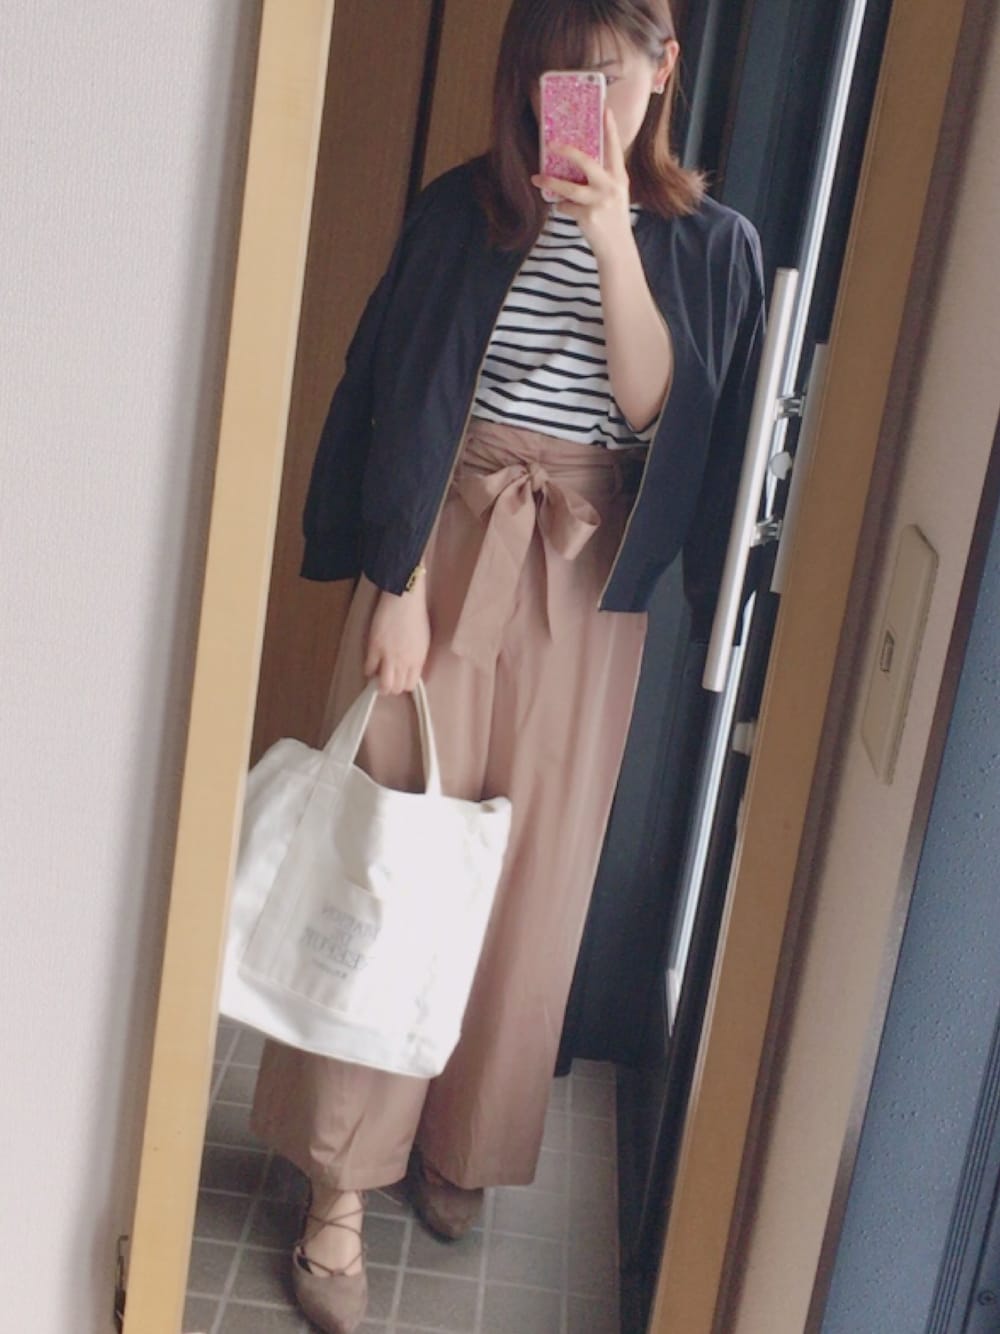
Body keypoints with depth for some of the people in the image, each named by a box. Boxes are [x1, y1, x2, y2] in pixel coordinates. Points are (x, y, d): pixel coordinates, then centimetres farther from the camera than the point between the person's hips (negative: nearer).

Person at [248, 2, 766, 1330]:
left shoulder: (709, 245, 3)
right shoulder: (462, 209, 1)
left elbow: (657, 417, -9)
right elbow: (395, 399, -2)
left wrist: (615, 249, -21)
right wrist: (396, 583, -10)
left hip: (585, 577, 1)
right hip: (442, 549, -1)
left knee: (531, 872, 7)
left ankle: (458, 1144, 27)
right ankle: (341, 1185, 7)